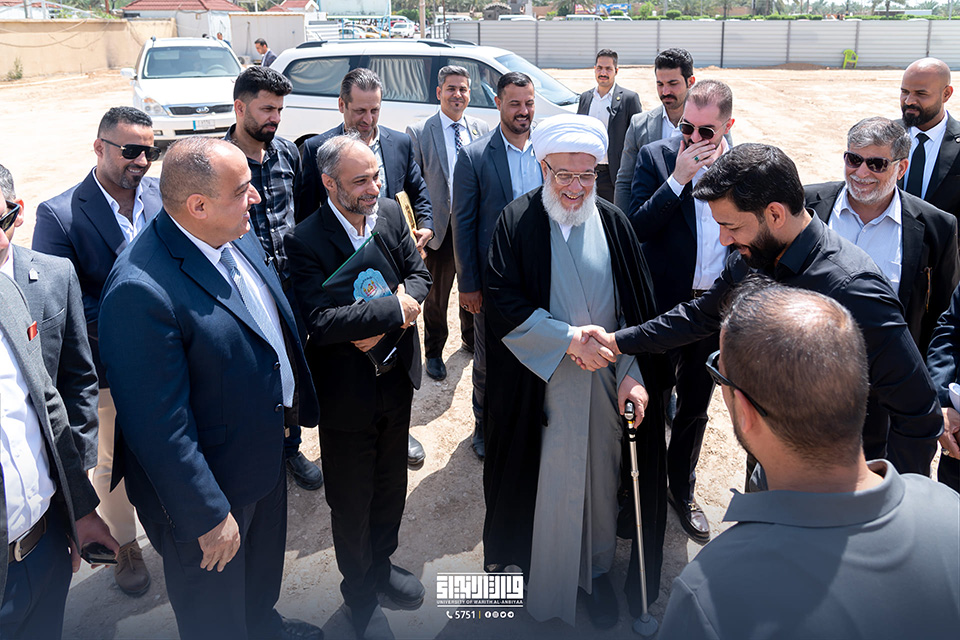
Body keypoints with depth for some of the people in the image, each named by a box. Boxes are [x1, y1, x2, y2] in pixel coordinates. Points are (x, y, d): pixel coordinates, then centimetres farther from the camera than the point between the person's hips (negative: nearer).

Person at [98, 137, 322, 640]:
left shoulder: (236, 235, -7)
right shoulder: (141, 291, -34)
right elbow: (160, 426, -29)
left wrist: (291, 401, 15)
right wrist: (207, 515, -21)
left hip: (265, 455, 8)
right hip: (211, 484, -8)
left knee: (263, 574, 35)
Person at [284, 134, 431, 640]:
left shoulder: (391, 214, -3)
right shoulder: (305, 241, -21)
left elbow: (419, 276, -2)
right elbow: (320, 320, -30)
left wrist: (382, 325, -19)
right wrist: (394, 310, -25)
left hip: (396, 380, 5)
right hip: (346, 394, -5)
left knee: (391, 484, 24)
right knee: (351, 501, 15)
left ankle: (381, 563, 50)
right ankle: (359, 590, 39)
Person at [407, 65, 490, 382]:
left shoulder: (481, 129, 4)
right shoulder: (419, 132, -6)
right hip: (441, 228, -3)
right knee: (436, 296, 12)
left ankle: (471, 338, 43)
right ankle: (433, 352, 30)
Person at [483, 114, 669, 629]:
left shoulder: (612, 222, 0)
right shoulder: (517, 222, -7)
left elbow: (639, 309, -1)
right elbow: (504, 305, -13)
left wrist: (633, 374, -12)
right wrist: (569, 338, -20)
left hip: (604, 382, 2)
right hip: (536, 383, -2)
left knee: (598, 475, 14)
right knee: (542, 482, 11)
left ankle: (595, 568, 35)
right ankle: (534, 570, 33)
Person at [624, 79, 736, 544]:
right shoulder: (656, 156, -6)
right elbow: (636, 228, -16)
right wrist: (678, 178, -21)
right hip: (664, 305, -2)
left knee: (696, 404, 18)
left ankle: (682, 488, 39)